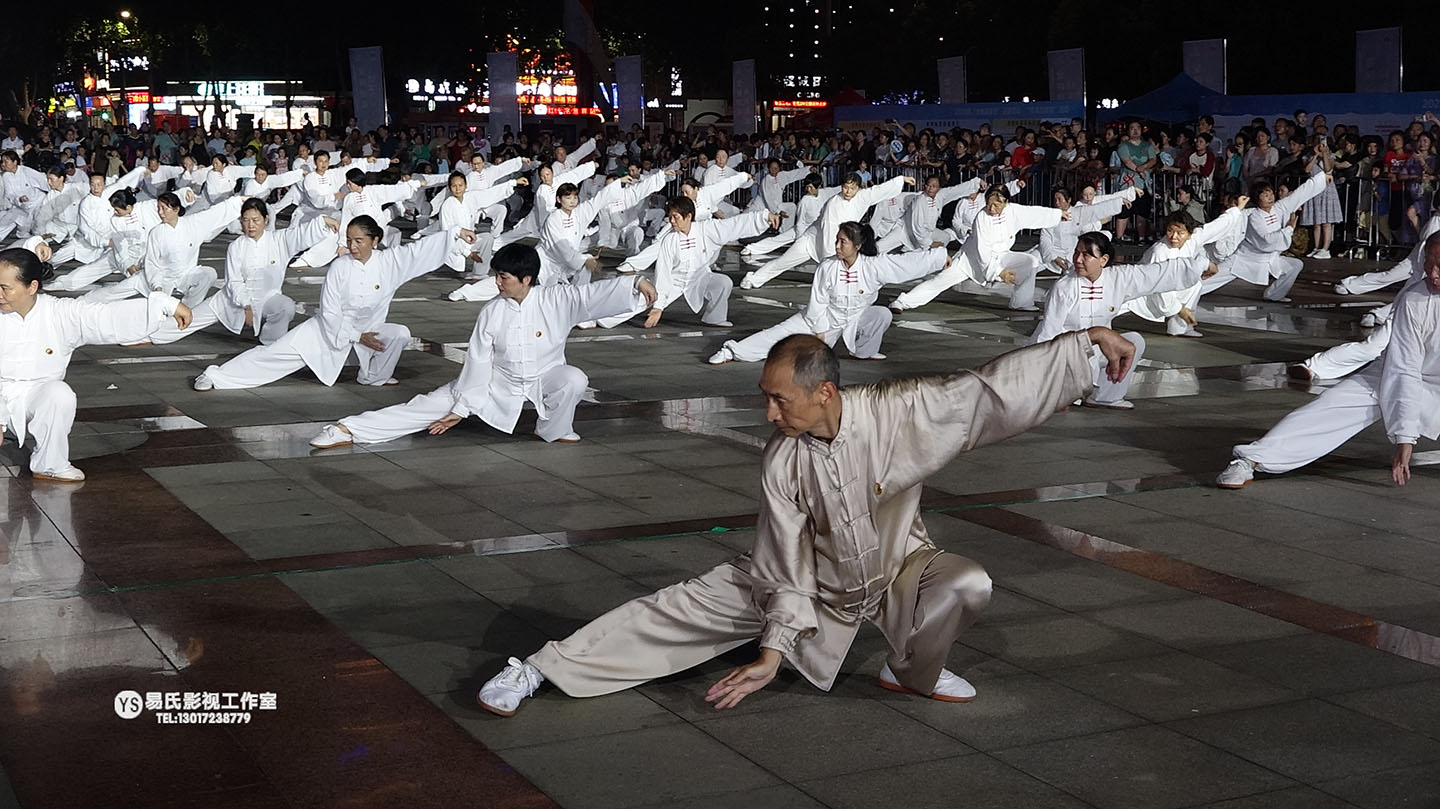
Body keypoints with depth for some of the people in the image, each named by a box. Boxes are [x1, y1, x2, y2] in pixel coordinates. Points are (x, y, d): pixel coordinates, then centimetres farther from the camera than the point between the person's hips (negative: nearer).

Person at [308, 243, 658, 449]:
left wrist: (636, 282, -47)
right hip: (500, 383, 1)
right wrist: (462, 408, -7)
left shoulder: (557, 300, -19)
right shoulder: (492, 312, -13)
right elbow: (478, 361, -9)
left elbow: (599, 293, -29)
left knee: (574, 380, -34)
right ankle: (348, 430, -13)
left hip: (546, 378, -1)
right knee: (434, 403, -10)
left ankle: (555, 431, -4)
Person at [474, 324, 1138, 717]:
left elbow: (994, 389, -28)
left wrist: (1087, 342, -32)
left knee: (969, 586, -30)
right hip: (811, 575, 0)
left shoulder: (899, 412, -30)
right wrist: (772, 651, -13)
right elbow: (786, 561, -15)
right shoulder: (782, 460, -24)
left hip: (897, 567, 0)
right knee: (680, 609, -8)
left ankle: (913, 671, 1)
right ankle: (540, 670, -1)